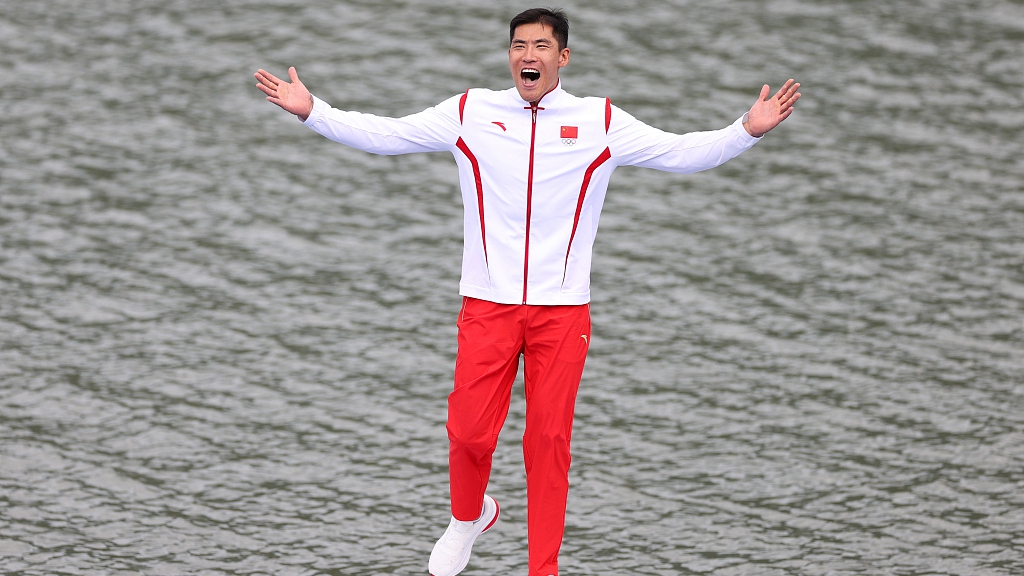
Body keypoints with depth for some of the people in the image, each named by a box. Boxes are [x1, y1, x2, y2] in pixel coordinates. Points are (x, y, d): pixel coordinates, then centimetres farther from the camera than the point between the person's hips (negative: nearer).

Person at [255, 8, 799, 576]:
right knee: (468, 432, -3)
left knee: (548, 441, -1)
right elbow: (383, 134, 5)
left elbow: (683, 152, 2)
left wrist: (748, 129, -11)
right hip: (487, 303, 0)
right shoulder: (469, 113, 3)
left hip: (562, 310, 0)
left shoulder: (600, 122, 2)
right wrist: (311, 111, -3)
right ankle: (468, 518, 29)